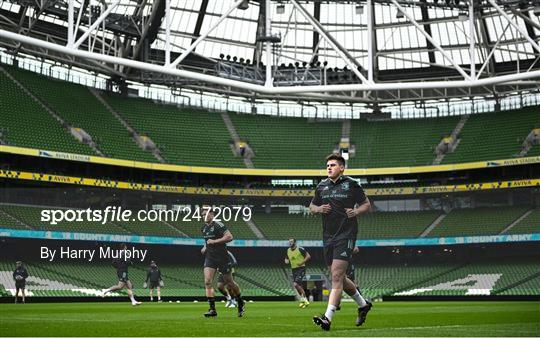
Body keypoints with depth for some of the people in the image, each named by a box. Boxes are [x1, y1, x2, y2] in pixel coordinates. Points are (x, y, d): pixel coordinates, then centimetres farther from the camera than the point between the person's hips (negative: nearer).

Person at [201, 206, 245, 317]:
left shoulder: (218, 225, -13)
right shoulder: (204, 228, 11)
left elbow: (229, 237, -23)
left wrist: (214, 241, -22)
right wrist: (205, 247, 11)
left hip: (222, 257, -6)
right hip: (210, 257, 6)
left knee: (229, 282, 6)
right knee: (207, 282, -12)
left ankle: (241, 303, 30)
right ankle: (212, 309, -11)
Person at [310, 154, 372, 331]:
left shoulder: (352, 185, -2)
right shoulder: (321, 186, 11)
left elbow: (366, 204, 6)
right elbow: (311, 206, 20)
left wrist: (356, 211, -14)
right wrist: (318, 209, -2)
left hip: (346, 235, -6)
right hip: (328, 237, 6)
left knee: (337, 276, -14)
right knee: (339, 278, 13)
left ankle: (327, 318, -17)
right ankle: (363, 304, 34)